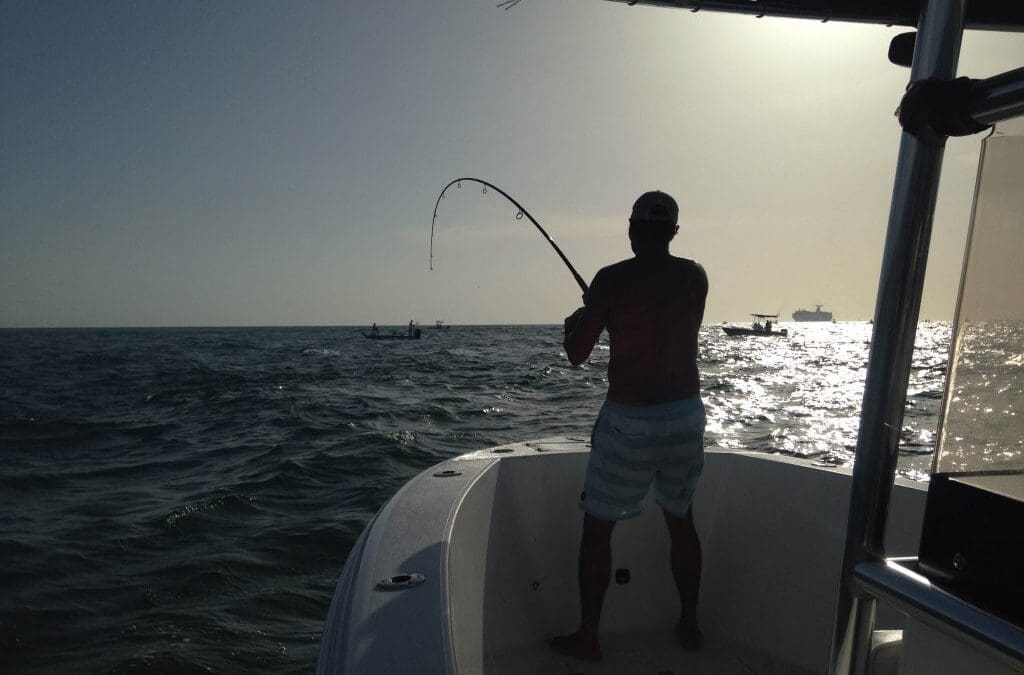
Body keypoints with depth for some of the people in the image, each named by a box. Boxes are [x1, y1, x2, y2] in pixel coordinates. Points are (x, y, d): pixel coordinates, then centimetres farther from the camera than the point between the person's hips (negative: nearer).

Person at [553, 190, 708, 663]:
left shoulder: (612, 279, -12)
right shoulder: (696, 277, 2)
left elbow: (576, 355, -9)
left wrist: (573, 323, 13)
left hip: (630, 420, -5)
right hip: (687, 415, 5)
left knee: (597, 527, 12)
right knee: (681, 518, 24)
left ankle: (587, 638, 23)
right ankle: (689, 626, 36)